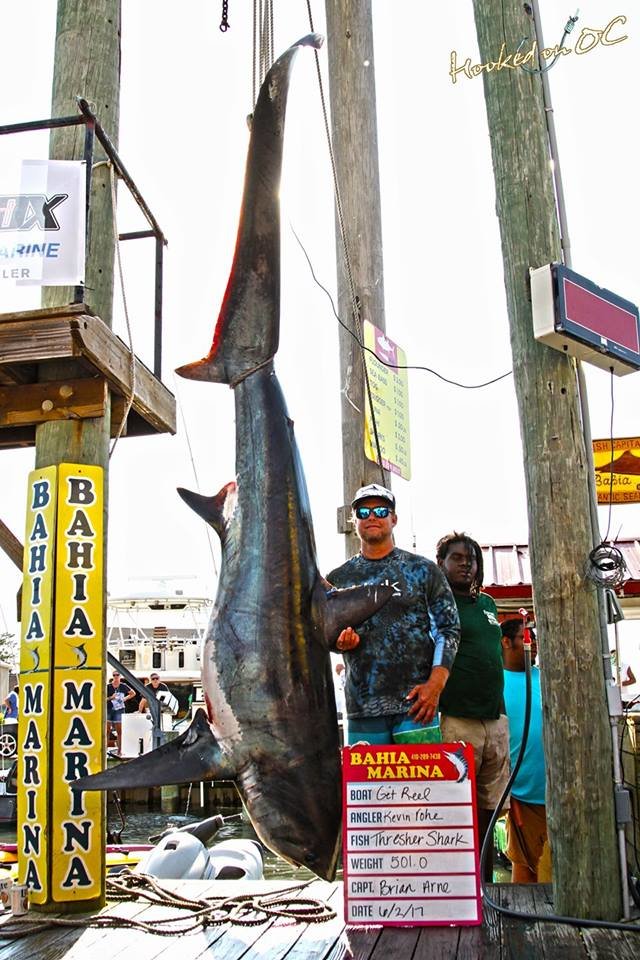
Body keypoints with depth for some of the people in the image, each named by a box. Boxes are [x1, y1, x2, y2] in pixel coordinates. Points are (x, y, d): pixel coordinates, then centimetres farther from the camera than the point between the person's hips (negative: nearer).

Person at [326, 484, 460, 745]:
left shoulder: (423, 570, 9)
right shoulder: (338, 578, 14)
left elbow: (448, 629, 4)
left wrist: (435, 685, -9)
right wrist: (339, 642, -7)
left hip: (416, 702, -2)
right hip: (362, 706, 2)